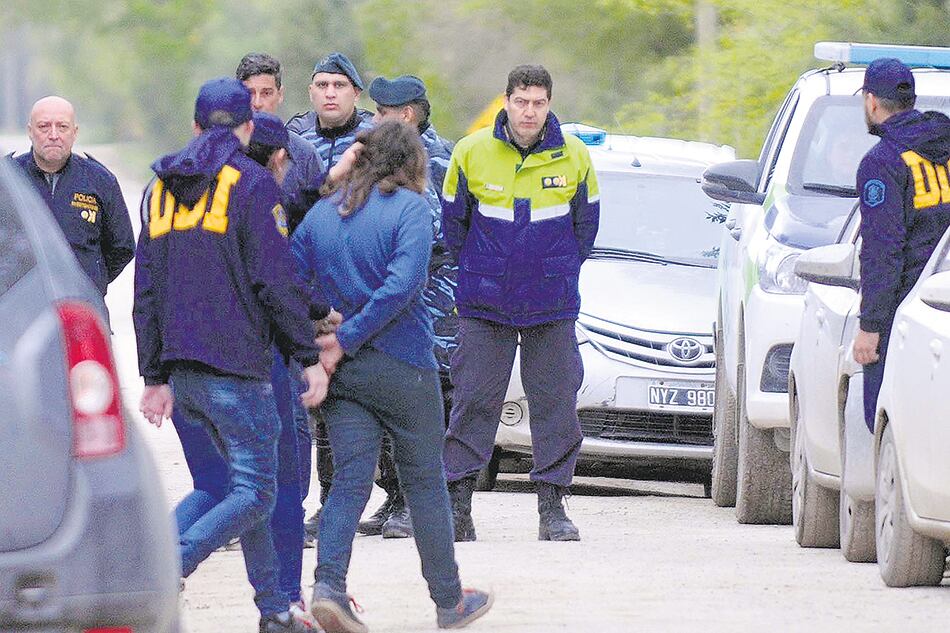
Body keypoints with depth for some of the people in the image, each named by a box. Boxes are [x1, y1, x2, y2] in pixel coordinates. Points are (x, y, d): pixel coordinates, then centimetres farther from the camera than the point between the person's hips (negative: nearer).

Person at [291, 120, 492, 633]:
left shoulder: (323, 211, 8)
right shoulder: (409, 208, -8)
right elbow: (403, 284, -20)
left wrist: (323, 344, 1)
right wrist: (345, 340, -16)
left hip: (343, 372, 4)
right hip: (403, 364, -4)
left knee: (349, 481, 3)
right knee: (425, 481, 8)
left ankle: (329, 586, -17)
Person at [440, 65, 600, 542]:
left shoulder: (573, 157, -2)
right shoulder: (471, 153, -5)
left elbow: (586, 225, 12)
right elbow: (453, 221, 8)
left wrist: (559, 272, 12)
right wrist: (477, 274, 10)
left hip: (552, 306, 1)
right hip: (484, 306, -1)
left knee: (555, 401, 1)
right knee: (473, 400, -1)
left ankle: (552, 507, 8)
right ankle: (457, 506, 4)